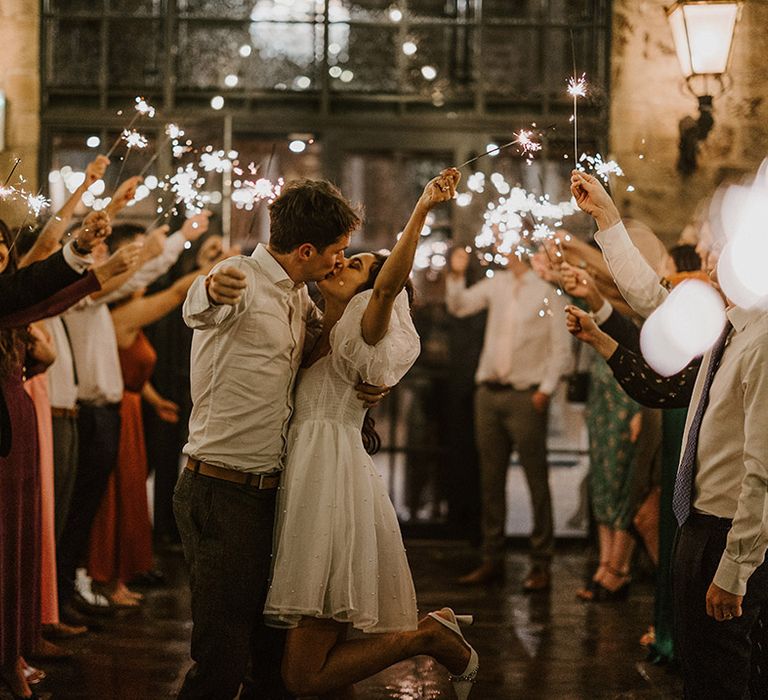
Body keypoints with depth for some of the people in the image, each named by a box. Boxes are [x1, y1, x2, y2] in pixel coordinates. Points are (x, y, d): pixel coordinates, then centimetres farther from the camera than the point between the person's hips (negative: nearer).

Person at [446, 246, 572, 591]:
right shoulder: (497, 284, 12)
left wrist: (546, 388, -10)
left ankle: (540, 564, 3)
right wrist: (457, 275, -7)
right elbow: (459, 306, 9)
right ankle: (492, 559, 15)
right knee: (491, 479, 8)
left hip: (526, 395, -5)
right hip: (489, 393, 5)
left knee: (536, 480, -2)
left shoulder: (549, 290, -3)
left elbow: (561, 347, -4)